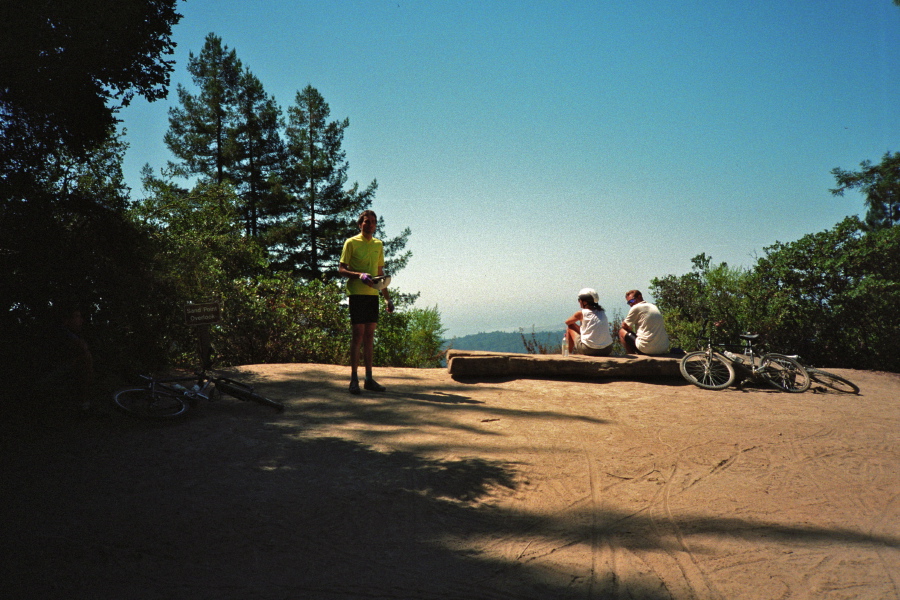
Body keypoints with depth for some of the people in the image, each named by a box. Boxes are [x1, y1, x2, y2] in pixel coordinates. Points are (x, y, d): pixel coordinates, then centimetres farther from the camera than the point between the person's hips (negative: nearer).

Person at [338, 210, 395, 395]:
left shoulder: (378, 245, 16)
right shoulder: (351, 243, -1)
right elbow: (341, 269, -4)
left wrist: (388, 298, 17)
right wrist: (359, 275, -22)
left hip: (373, 294, 6)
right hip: (357, 293, -5)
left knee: (369, 335, 7)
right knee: (357, 334, -6)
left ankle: (369, 378, 11)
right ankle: (354, 379, -1)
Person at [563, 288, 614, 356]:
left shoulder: (581, 313, -2)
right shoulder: (602, 312, 12)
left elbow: (567, 322, 16)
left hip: (589, 350, -5)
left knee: (569, 327, 15)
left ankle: (569, 353, 26)